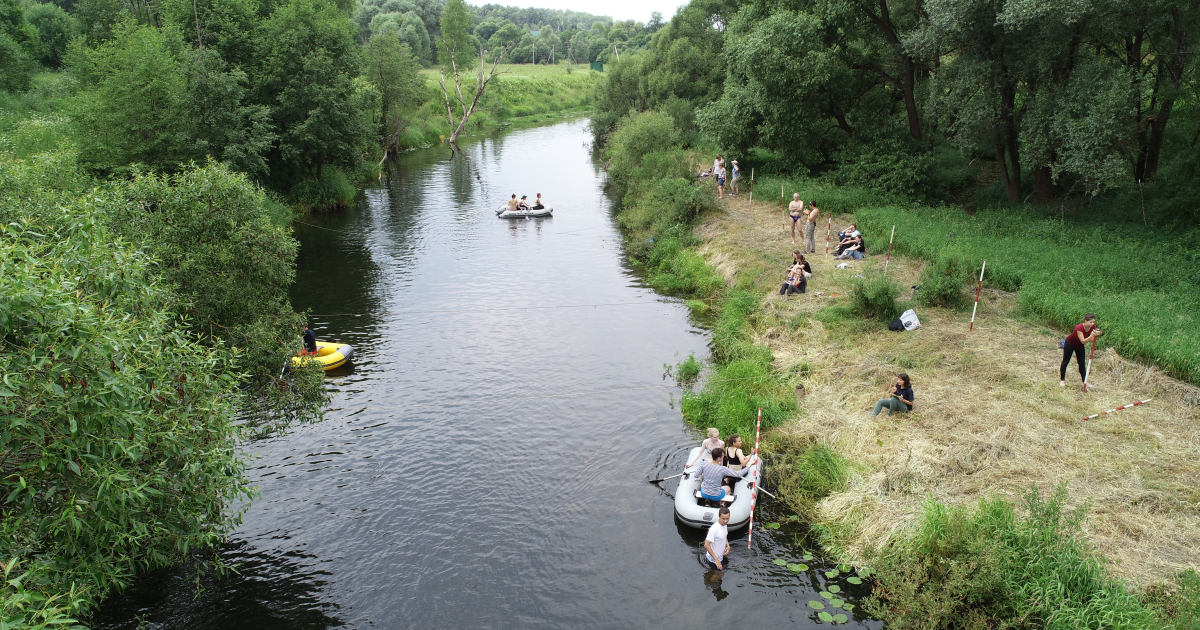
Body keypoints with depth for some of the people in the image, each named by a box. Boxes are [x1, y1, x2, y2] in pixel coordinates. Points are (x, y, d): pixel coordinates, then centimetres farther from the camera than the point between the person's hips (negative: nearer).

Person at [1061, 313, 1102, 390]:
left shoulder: (1093, 327, -20)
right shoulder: (1079, 328, -37)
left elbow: (1091, 340, -20)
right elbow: (1083, 341, -41)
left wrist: (1096, 335, -38)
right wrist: (1092, 335, -54)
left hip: (1080, 346, 5)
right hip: (1070, 344, -5)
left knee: (1082, 364, 1)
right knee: (1065, 362, 6)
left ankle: (1085, 383, 3)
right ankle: (1062, 380, 20)